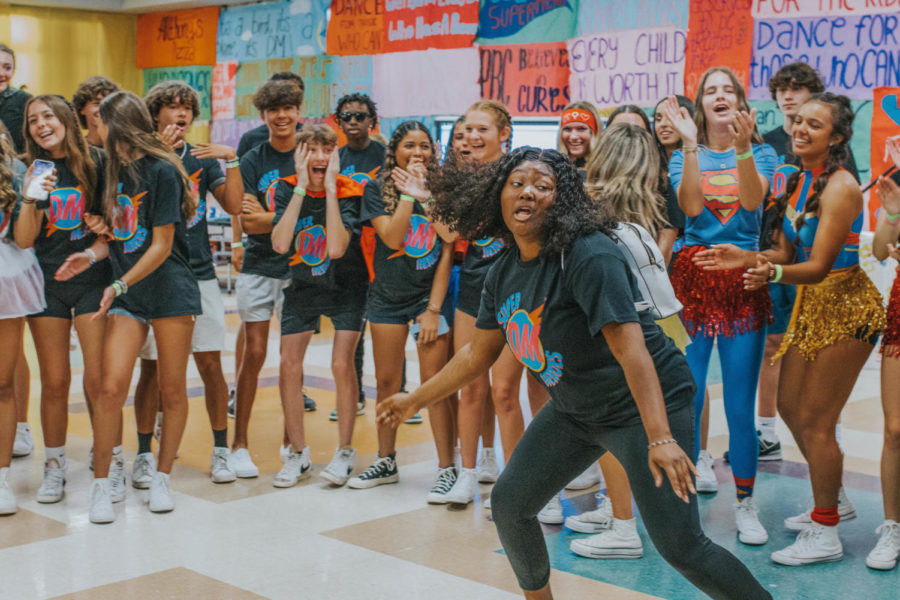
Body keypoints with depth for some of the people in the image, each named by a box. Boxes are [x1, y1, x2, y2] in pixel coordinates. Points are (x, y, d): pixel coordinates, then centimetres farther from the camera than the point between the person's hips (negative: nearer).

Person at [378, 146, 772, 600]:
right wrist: (415, 400, 20)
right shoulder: (504, 272, 1)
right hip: (573, 410, 8)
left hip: (645, 405, -8)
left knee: (679, 545, -12)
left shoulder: (589, 256, -24)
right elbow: (478, 352, 14)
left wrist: (660, 438, -38)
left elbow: (630, 349, -31)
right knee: (508, 503, 9)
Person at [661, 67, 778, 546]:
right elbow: (691, 206, -11)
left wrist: (742, 147, -23)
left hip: (742, 280, 0)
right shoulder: (684, 156, 9)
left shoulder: (761, 154, 9)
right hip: (691, 277, 0)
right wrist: (691, 145, -16)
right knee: (684, 400, 0)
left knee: (740, 404, 1)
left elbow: (753, 200, -12)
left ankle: (745, 505, 14)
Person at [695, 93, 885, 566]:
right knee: (790, 407, 15)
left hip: (845, 307, -9)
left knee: (815, 420, -4)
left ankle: (826, 534, 10)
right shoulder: (798, 181, 5)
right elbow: (785, 251, 6)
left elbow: (819, 266, -27)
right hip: (810, 303, 9)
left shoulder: (840, 187, -20)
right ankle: (834, 501, 35)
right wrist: (746, 258, -10)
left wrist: (773, 273, -44)